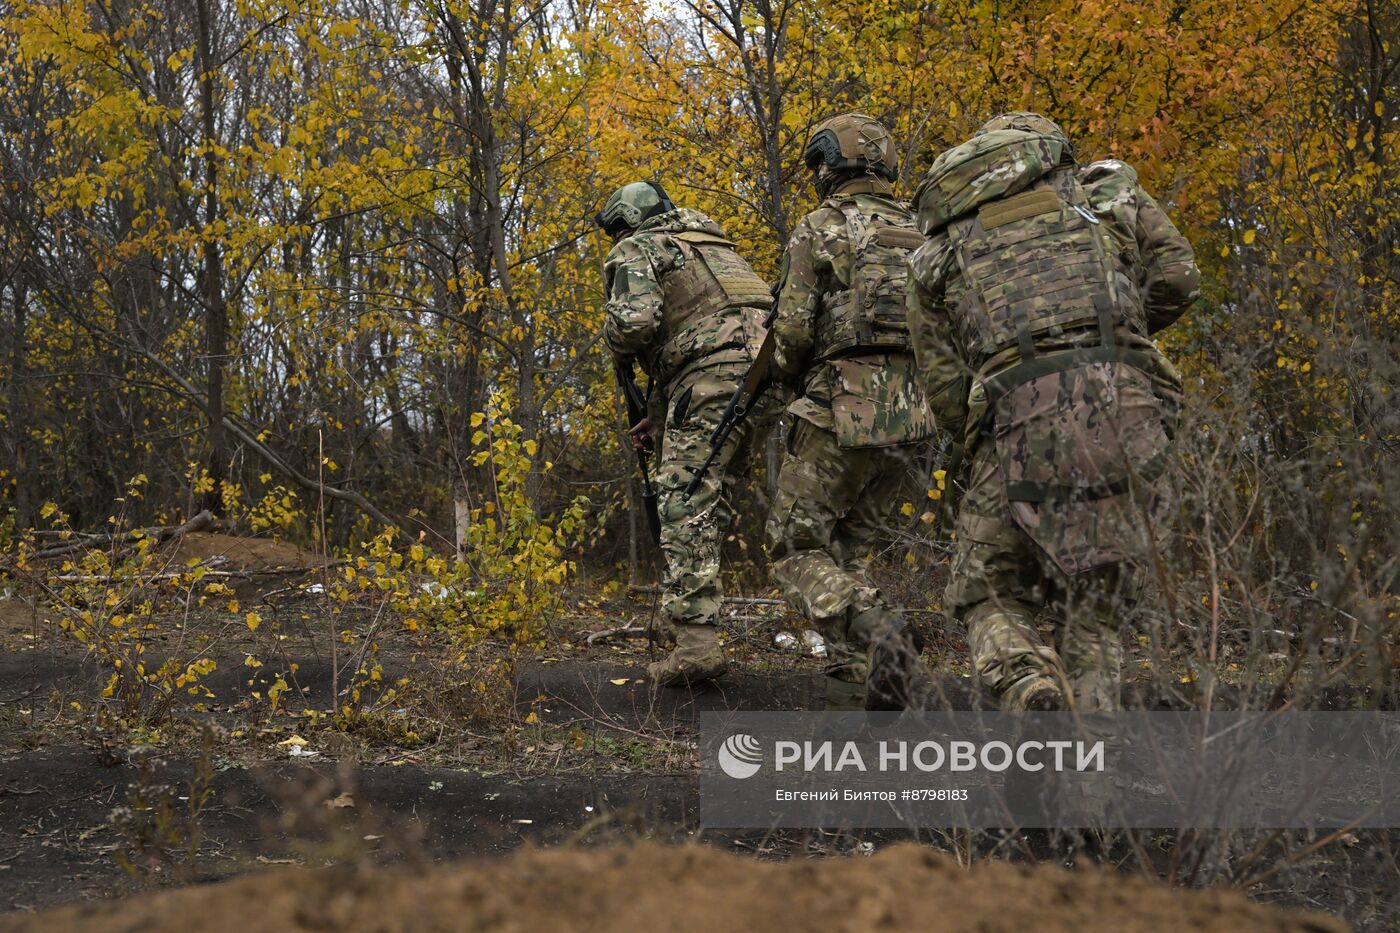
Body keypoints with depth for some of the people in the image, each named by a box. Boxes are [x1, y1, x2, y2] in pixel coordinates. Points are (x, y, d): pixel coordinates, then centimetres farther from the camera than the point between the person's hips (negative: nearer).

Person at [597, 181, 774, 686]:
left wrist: (618, 350, 10)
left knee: (686, 509, -9)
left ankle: (696, 641, -17)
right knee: (708, 506, 17)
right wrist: (660, 414, 31)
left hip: (712, 379, -9)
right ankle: (681, 619, 20)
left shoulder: (635, 250, 6)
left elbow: (635, 319, -13)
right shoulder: (713, 247, 34)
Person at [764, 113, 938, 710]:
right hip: (913, 416, 6)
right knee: (847, 554, 16)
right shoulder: (919, 234, 16)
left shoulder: (819, 230, -1)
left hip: (843, 411, -6)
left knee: (796, 553, 2)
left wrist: (793, 377, 13)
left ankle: (878, 632, -24)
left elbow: (793, 330, -8)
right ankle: (848, 695, 4)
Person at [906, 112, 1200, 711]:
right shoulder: (1105, 187, 23)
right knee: (1094, 615, 14)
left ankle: (1029, 685, -12)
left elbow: (950, 398, 14)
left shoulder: (937, 258, 22)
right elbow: (1177, 280, 16)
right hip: (1127, 412, 1)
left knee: (989, 596, 17)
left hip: (1020, 433, -1)